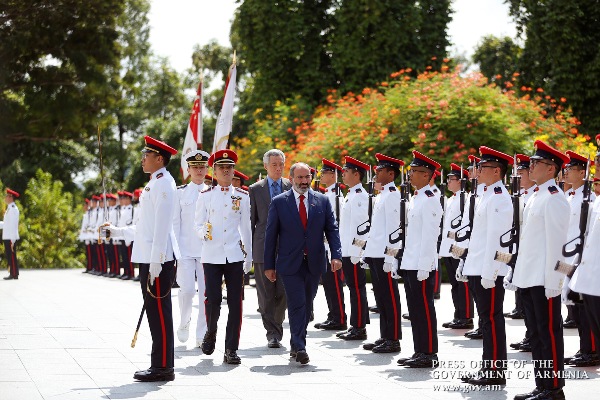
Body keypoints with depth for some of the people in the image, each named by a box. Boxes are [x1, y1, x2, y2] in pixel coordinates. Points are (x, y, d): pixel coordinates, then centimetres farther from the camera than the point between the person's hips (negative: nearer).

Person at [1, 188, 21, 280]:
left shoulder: (13, 209, -13)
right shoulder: (9, 208, 17)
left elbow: (13, 225, -17)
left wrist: (12, 240, -20)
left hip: (11, 238, -9)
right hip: (7, 237, 9)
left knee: (12, 256, -6)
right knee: (9, 255, 11)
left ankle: (14, 274, -4)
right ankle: (12, 274, 16)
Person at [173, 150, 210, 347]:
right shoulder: (180, 192, 5)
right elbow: (175, 223, 3)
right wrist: (175, 251, -4)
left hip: (207, 250, 2)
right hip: (186, 250, -2)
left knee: (206, 293, -1)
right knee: (187, 290, -10)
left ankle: (202, 335, 7)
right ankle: (184, 323, 17)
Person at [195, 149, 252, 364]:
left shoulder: (242, 196, 9)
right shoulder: (205, 196, 6)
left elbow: (246, 227, 13)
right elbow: (198, 224, 6)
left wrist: (249, 256, 14)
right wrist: (204, 232, -17)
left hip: (235, 256, 1)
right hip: (212, 255, -1)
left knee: (235, 302, -2)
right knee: (213, 299, -9)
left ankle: (231, 349, 4)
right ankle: (211, 332, 21)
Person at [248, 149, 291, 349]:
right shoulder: (255, 189, 7)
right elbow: (251, 220, 8)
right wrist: (250, 248, 3)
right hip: (263, 248, 0)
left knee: (282, 293, 0)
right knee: (266, 294, 0)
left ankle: (276, 328, 17)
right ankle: (272, 334, 7)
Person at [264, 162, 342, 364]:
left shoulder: (322, 201, 6)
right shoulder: (279, 202, 0)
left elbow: (332, 229, 5)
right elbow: (271, 235, 2)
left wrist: (336, 255, -9)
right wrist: (269, 265, -1)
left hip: (314, 263, 3)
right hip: (290, 264, -3)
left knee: (307, 305, 10)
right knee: (297, 304, -10)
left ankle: (297, 344, 22)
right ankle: (299, 347, -9)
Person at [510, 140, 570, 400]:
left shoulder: (554, 199, -12)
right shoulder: (536, 197, 16)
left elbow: (556, 242, -17)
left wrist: (552, 282, -19)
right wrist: (520, 275, 18)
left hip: (544, 280, -9)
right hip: (529, 278, 9)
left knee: (549, 334, -3)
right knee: (537, 334, 12)